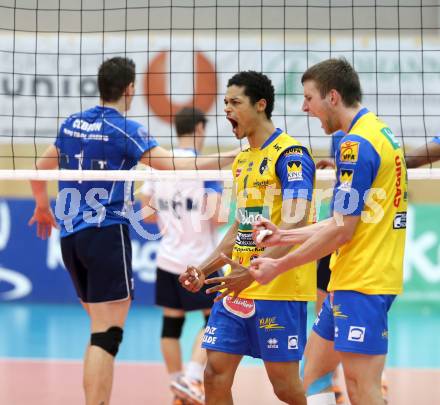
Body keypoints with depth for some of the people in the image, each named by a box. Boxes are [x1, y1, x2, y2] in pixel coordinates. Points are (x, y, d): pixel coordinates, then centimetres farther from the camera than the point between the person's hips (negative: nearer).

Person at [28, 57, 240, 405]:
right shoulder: (123, 128, -9)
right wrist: (227, 158, -8)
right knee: (108, 335, -9)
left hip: (70, 236, 7)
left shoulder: (72, 124, 11)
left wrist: (42, 207, 43)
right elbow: (174, 166, -16)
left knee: (101, 331, 16)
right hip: (106, 234, -7)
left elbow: (39, 170, 24)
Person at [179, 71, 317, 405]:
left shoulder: (291, 154, -11)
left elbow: (293, 226, -20)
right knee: (216, 373, 1)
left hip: (280, 290, -8)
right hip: (237, 289, 8)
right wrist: (204, 270, 16)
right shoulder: (242, 161, 17)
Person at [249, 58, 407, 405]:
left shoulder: (356, 144, -16)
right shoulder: (380, 132, 14)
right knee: (312, 375, 14)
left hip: (361, 284, -10)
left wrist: (278, 267, -10)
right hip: (348, 280, 10)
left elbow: (342, 230, -17)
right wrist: (284, 236, 16)